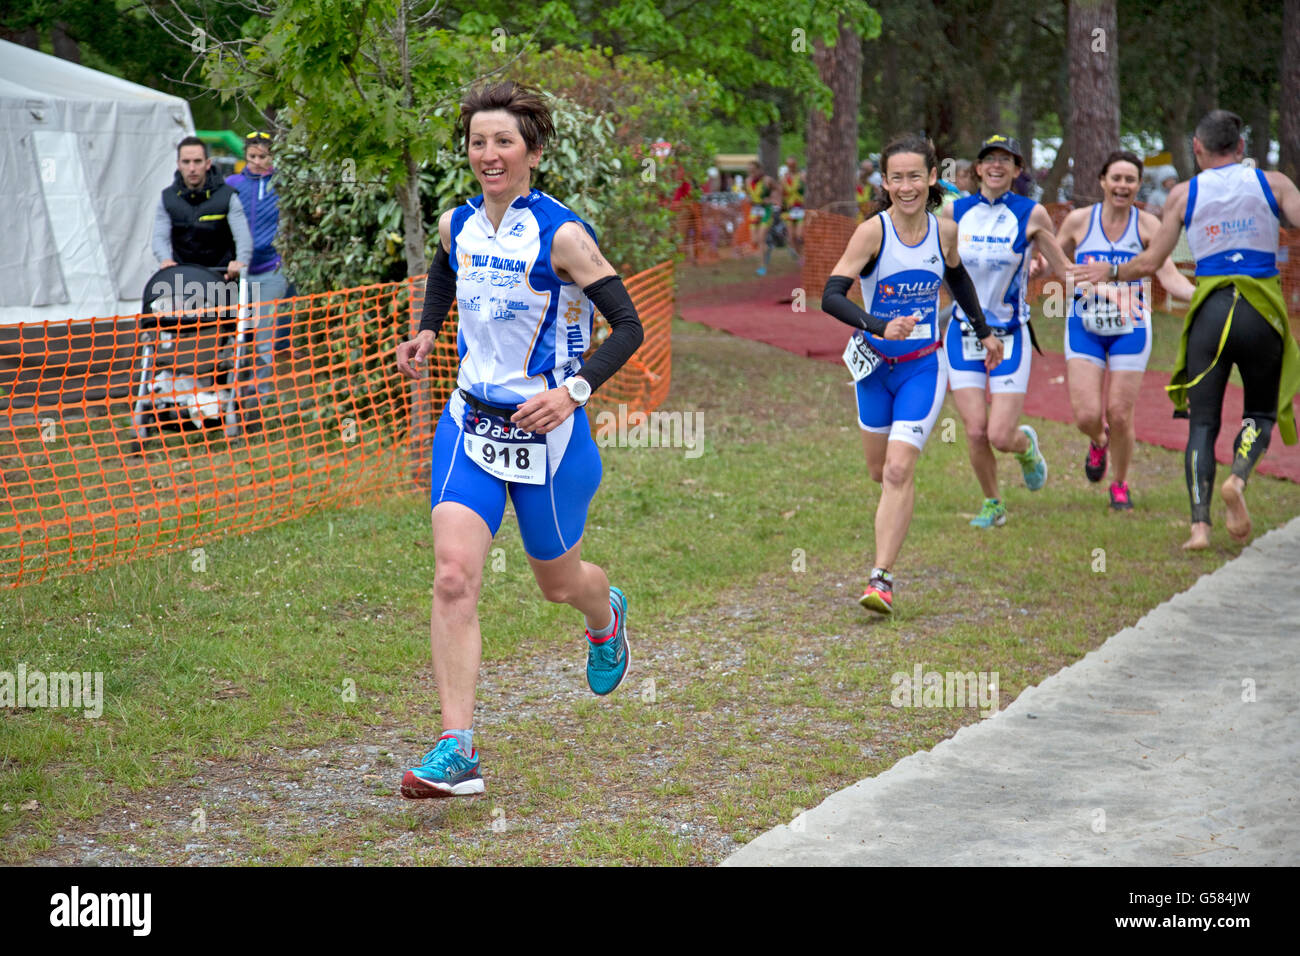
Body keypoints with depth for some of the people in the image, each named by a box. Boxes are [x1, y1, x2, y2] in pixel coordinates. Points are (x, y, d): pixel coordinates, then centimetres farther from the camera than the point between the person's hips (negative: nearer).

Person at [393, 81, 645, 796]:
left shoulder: (563, 236, -15)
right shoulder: (456, 225, 2)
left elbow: (628, 326, -15)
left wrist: (574, 390, -28)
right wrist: (426, 331, 12)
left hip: (548, 430, -4)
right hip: (469, 422, 4)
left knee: (558, 582, 15)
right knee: (453, 577, -15)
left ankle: (606, 616, 54)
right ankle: (456, 750, -17)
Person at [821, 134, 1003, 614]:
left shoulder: (945, 230, -5)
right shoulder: (873, 232, -15)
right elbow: (831, 296, -24)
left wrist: (985, 332, 25)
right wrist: (879, 327, -38)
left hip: (924, 367, 0)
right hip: (875, 364, 0)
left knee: (898, 472, -14)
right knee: (880, 472, 15)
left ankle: (882, 579, -14)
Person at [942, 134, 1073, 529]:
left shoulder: (1032, 215, -4)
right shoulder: (955, 212, 2)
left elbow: (1062, 267, 4)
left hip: (1010, 336, -2)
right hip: (963, 334, 2)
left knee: (1000, 436, -9)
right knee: (975, 433, -5)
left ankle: (1027, 445, 29)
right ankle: (992, 504, 20)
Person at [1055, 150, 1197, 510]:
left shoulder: (1147, 225, -5)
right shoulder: (1079, 220, -3)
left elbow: (1170, 277, -9)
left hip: (1130, 328, -1)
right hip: (1084, 328, 1)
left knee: (1120, 416, -2)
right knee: (1086, 416, -8)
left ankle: (1120, 485, 24)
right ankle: (1098, 441, 31)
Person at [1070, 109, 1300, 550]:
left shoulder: (1183, 195, 6)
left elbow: (1148, 263, 7)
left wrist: (1108, 272, 24)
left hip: (1209, 313, 0)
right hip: (1262, 314, 0)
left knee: (1202, 422, 6)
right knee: (1261, 413, 16)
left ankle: (1200, 524, -9)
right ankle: (1238, 477, -15)